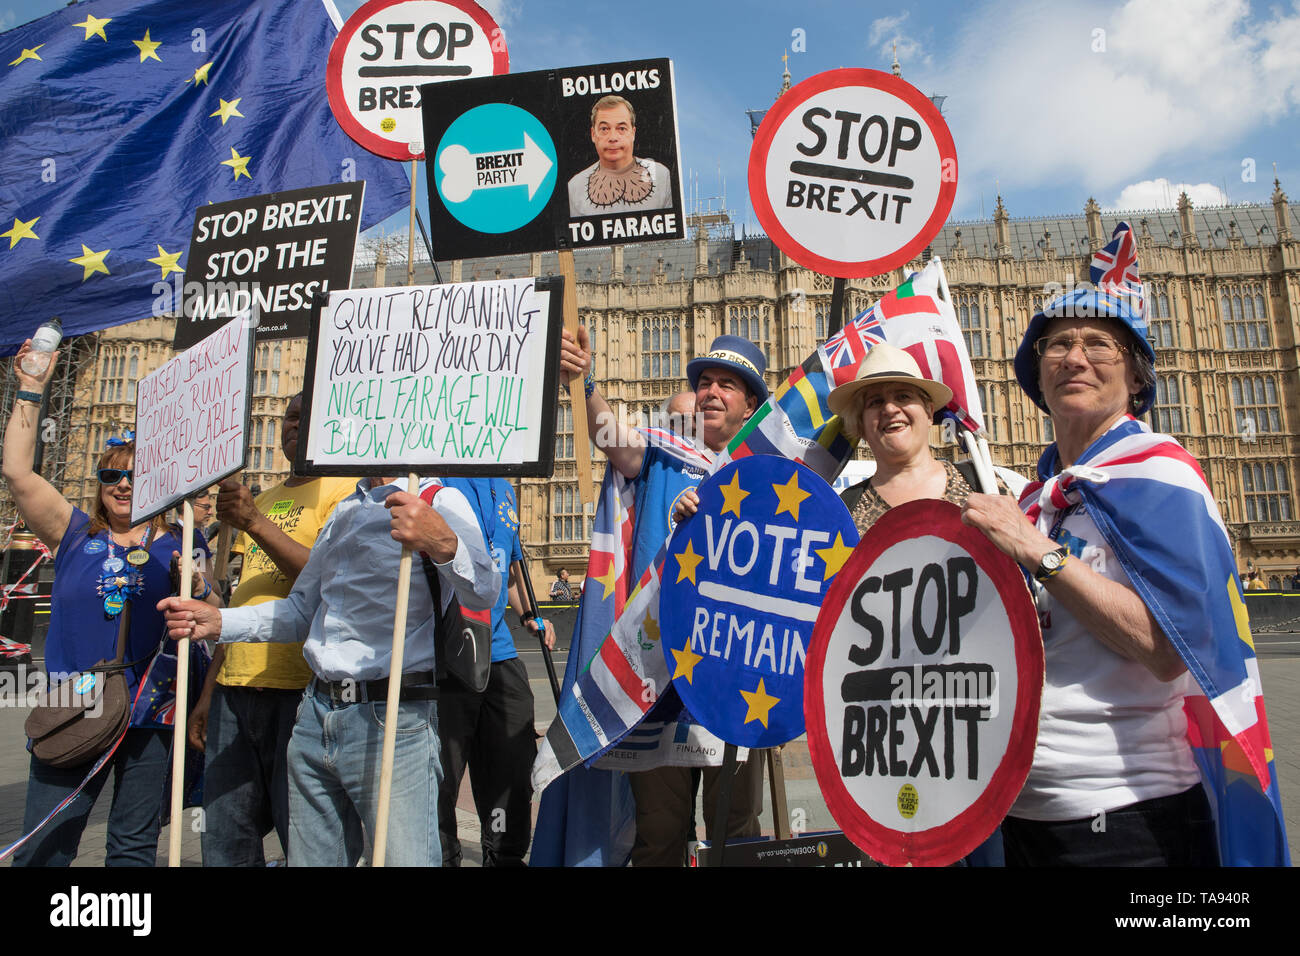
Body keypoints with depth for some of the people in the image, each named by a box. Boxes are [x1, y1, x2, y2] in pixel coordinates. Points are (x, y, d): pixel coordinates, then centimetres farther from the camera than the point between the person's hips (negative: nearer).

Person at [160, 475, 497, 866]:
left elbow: (483, 591, -24)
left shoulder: (440, 501, -5)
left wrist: (444, 543, -44)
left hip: (390, 718, -7)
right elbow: (303, 608, 24)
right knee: (310, 857, 14)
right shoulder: (344, 510, 20)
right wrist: (218, 622, 9)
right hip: (316, 715, 7)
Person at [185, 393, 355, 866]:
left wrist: (256, 524, -20)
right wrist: (208, 691, 21)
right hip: (235, 690, 7)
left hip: (298, 690, -7)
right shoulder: (261, 501, 21)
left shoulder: (344, 490, -2)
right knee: (224, 848, 11)